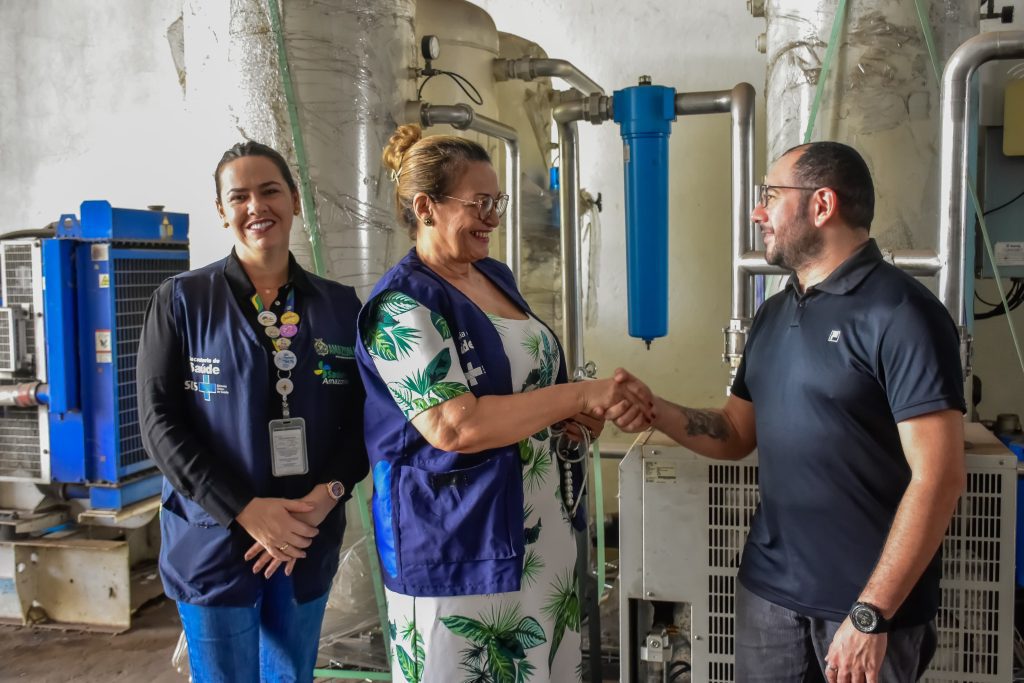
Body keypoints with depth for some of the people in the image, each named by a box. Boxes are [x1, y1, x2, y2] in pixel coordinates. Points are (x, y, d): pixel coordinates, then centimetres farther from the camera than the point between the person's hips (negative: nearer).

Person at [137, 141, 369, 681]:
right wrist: (244, 510, -18)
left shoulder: (340, 307, 4)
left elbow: (364, 416, 3)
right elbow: (159, 422, -9)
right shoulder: (181, 301, -4)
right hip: (215, 540, -2)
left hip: (310, 540, 3)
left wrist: (329, 493, -15)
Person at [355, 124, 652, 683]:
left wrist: (571, 414, 0)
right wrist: (580, 395, -23)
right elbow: (452, 426, -26)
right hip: (459, 548, -8)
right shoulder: (401, 307, -16)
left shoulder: (497, 277, 10)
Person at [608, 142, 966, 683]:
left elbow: (938, 477, -19)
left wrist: (871, 614, -20)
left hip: (869, 599, -6)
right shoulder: (773, 313, 8)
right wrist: (655, 412, -5)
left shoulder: (901, 313, -15)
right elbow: (738, 435, 13)